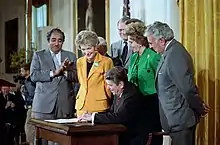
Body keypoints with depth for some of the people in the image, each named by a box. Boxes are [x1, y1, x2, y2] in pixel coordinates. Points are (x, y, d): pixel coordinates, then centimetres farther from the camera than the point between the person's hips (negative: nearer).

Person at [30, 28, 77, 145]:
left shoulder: (71, 56, 15)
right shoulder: (38, 55, 11)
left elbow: (76, 77, 5)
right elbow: (33, 75, -4)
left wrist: (65, 71, -13)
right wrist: (54, 72, -13)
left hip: (65, 105, 2)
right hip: (44, 105, -1)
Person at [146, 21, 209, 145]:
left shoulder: (175, 55, -22)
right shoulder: (171, 51, 9)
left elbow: (187, 87, -22)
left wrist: (199, 108, -10)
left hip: (181, 119, -10)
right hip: (178, 118, 10)